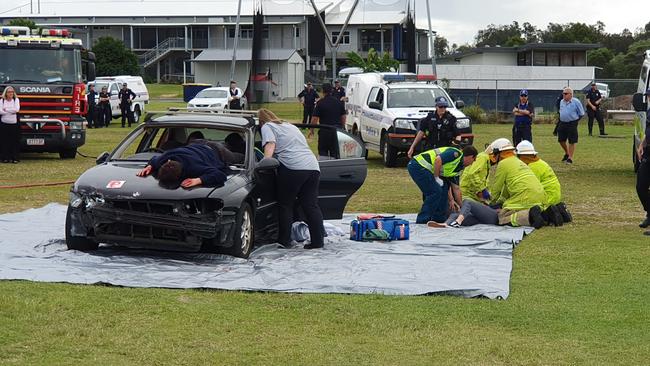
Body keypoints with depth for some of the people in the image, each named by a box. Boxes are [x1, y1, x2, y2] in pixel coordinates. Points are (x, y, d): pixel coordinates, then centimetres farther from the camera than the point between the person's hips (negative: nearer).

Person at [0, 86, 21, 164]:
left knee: (15, 141, -3)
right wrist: (11, 111, -9)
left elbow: (17, 109, -9)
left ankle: (14, 158, -1)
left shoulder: (16, 100, 7)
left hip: (14, 124, 0)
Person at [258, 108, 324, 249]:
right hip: (313, 167, 7)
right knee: (311, 206, 7)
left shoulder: (267, 127, 9)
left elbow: (270, 145, -7)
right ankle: (318, 241, 3)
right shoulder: (290, 126, 32)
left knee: (285, 205, 5)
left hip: (293, 167, -7)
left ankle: (284, 241, 6)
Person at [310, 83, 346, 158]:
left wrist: (311, 130, 1)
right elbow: (343, 116, 12)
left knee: (322, 151, 5)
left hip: (325, 130, -4)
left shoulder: (320, 103, -8)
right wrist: (342, 128, 23)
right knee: (335, 152, 10)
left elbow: (315, 118, -9)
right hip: (337, 130, 4)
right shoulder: (338, 102, 6)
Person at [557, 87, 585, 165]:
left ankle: (570, 158, 6)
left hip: (572, 124, -6)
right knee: (561, 140, 9)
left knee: (572, 141, -2)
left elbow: (581, 113, -3)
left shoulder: (576, 102, -9)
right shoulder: (561, 102, 9)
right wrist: (562, 118, 14)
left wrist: (575, 120, -3)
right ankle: (567, 153, 33)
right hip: (562, 123, 6)